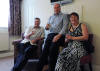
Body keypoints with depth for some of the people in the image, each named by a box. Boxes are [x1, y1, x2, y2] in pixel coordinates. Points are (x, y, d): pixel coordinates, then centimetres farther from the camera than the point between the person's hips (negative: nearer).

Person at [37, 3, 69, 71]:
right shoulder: (51, 17, 27)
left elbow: (64, 27, -3)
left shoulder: (63, 16, 11)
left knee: (53, 49, -29)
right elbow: (47, 27, 24)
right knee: (45, 50, -20)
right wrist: (47, 27, -2)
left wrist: (59, 35, -19)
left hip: (59, 35, -3)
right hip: (50, 34, 4)